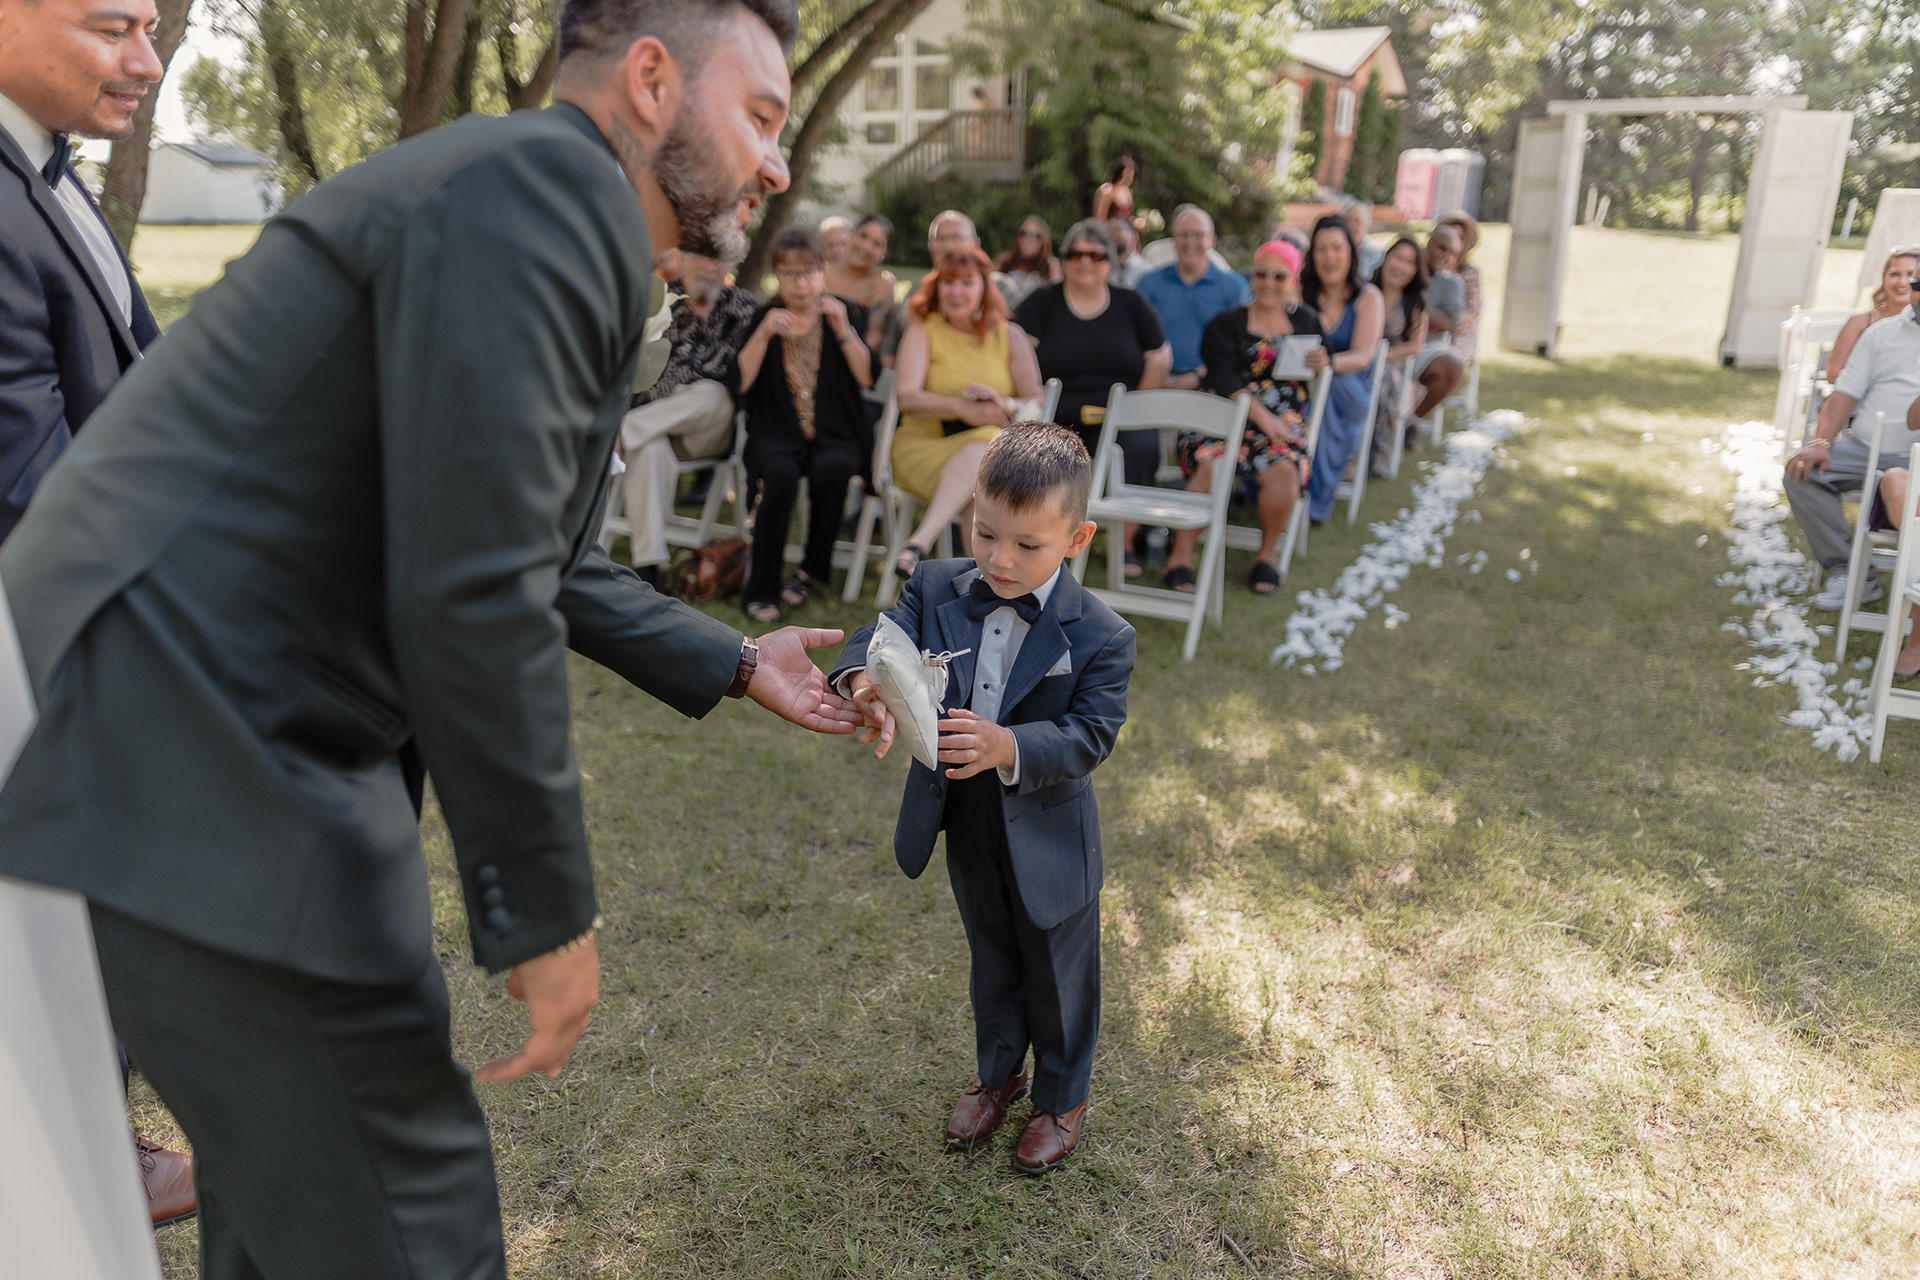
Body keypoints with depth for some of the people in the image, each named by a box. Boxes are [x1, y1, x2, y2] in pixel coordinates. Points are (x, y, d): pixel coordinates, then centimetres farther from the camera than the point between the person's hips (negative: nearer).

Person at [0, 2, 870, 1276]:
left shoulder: (560, 216, 16)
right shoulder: (546, 184, -16)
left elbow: (542, 562, 24)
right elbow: (469, 597, -23)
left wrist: (738, 664, 25)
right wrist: (550, 914, -13)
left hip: (245, 736, 10)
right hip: (183, 775, -10)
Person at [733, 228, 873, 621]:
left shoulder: (842, 313, 10)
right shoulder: (764, 317, 10)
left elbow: (868, 378, -4)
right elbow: (741, 383, -3)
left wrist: (843, 329, -15)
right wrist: (764, 334, -14)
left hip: (835, 435, 0)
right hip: (777, 432, 0)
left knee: (831, 469, -33)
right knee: (782, 474, -32)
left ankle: (812, 570, -13)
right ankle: (761, 590, -23)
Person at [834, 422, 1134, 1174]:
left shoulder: (1099, 636, -20)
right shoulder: (938, 589, -11)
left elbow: (1091, 735, -23)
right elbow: (884, 636, -22)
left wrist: (1010, 747, -41)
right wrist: (865, 682, -46)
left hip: (1047, 837, -3)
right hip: (965, 828, 4)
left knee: (1058, 976, 19)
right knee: (992, 962, 28)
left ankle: (1063, 1096, 45)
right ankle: (999, 1071, 54)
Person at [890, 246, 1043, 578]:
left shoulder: (1009, 335, 12)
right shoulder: (922, 330, 8)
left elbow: (1037, 404, 7)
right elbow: (907, 397, -6)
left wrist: (1003, 404, -16)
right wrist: (962, 408, -22)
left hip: (995, 444, 1)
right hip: (925, 445, -1)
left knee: (982, 446, -38)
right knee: (977, 495, -36)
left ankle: (921, 540, -47)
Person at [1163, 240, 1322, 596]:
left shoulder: (1305, 321, 22)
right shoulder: (1226, 323, 12)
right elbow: (1223, 379, -3)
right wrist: (1260, 415, -17)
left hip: (1283, 423, 2)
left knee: (1283, 470, -32)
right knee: (1211, 465, -33)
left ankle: (1268, 553, -10)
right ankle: (1181, 556, -22)